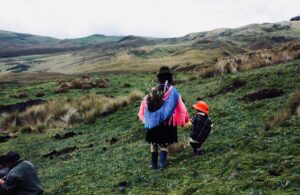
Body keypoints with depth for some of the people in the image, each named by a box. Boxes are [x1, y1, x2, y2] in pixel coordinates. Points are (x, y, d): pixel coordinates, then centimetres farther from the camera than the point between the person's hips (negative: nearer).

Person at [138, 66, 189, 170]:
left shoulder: (153, 91, 2)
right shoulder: (172, 91, -5)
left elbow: (145, 104, 7)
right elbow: (180, 107, -4)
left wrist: (144, 118, 19)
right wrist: (185, 119, 9)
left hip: (153, 121, 2)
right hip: (166, 121, -2)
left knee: (154, 143, 16)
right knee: (164, 144, 6)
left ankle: (154, 164, 22)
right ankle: (162, 163, -11)